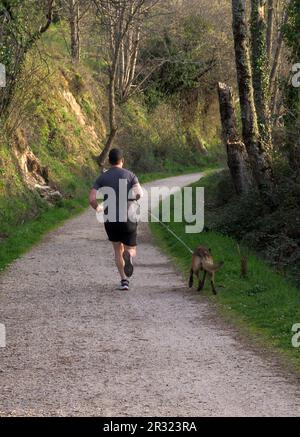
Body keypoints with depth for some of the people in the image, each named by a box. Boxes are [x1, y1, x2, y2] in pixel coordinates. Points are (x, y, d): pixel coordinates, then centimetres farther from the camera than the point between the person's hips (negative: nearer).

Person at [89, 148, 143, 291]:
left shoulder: (102, 178, 3)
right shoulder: (130, 175, 0)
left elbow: (92, 199, -8)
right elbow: (139, 194, -14)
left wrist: (98, 208, 14)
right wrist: (135, 198, 10)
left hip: (110, 220, 1)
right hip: (128, 220, -1)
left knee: (118, 250, 22)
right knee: (131, 250, 13)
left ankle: (124, 280, 9)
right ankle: (128, 256, -25)